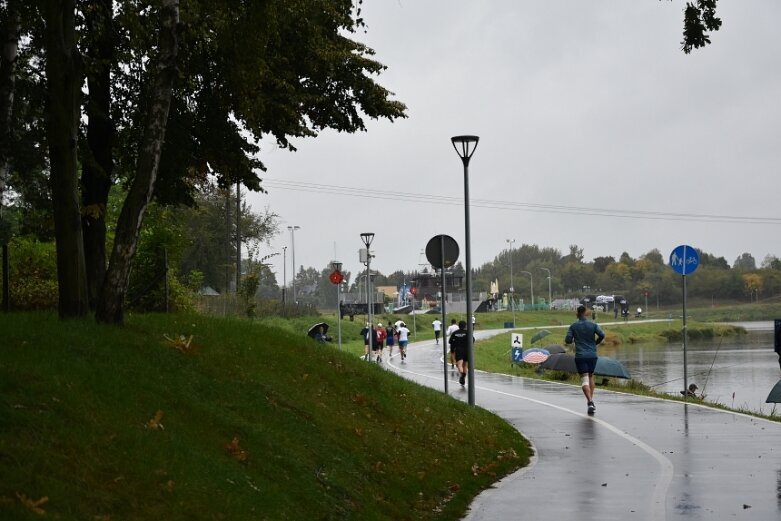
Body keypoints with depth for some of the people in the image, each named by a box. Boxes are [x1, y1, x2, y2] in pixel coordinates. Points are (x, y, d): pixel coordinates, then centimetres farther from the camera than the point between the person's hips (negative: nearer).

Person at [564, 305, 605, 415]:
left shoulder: (573, 326, 1)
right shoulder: (593, 324, 3)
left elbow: (567, 340, -4)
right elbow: (602, 335, -10)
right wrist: (596, 343, 9)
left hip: (580, 356, -2)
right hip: (592, 355, 2)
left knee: (584, 380, -6)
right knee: (590, 377, 21)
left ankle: (590, 401, -25)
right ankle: (591, 400, 17)